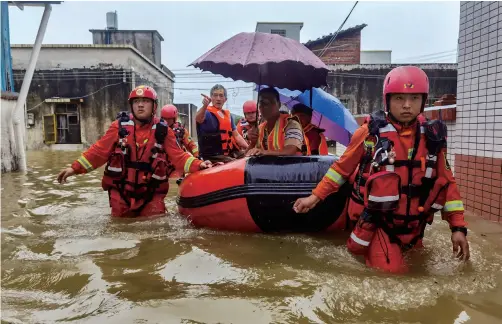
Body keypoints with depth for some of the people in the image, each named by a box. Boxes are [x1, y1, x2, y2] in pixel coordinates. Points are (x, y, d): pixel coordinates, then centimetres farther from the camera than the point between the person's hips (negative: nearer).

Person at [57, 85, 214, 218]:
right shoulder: (120, 126, -2)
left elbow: (178, 156, -5)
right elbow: (99, 151, 1)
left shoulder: (163, 131, -2)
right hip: (121, 191, 1)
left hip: (151, 193, -1)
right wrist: (75, 167, -5)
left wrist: (198, 165, -21)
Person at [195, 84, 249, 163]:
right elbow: (198, 119, -32)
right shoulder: (207, 112, -9)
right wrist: (205, 106, -53)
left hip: (227, 155, 7)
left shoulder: (228, 115, 14)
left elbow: (236, 135, 18)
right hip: (212, 156, -7)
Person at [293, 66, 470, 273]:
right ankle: (362, 242, 12)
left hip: (412, 225, 5)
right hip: (376, 222, -5)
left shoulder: (432, 137, -2)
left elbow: (446, 182, 4)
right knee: (391, 271, -16)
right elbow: (342, 167, -1)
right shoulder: (370, 132, -11)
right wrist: (315, 197, -5)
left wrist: (458, 226, 0)